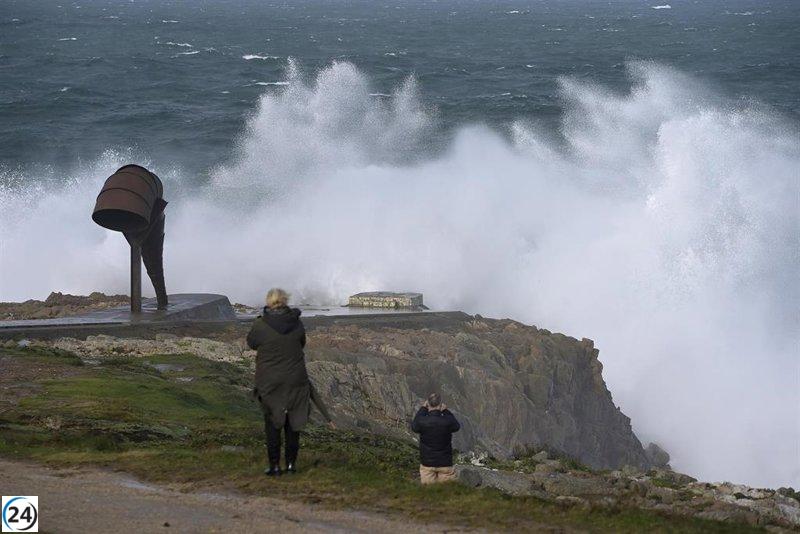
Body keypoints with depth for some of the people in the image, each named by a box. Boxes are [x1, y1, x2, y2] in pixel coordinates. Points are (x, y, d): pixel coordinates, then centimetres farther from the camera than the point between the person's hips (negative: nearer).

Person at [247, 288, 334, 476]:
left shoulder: (261, 325, -14)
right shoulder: (296, 323, -6)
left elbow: (251, 343, 4)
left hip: (269, 381, -2)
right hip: (295, 380, 2)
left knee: (272, 424, 8)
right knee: (292, 423, 13)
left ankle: (274, 465, 7)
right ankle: (291, 463, 15)